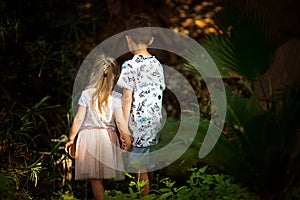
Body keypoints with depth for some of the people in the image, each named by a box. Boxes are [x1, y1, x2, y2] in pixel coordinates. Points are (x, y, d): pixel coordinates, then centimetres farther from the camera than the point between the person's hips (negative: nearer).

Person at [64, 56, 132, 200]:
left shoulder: (86, 94, -4)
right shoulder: (116, 98, -2)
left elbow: (79, 119, -4)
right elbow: (120, 121, -7)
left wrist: (71, 138, 5)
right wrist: (127, 140, 0)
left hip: (88, 135, -1)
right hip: (108, 137, 1)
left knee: (95, 179, -1)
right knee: (108, 176, 6)